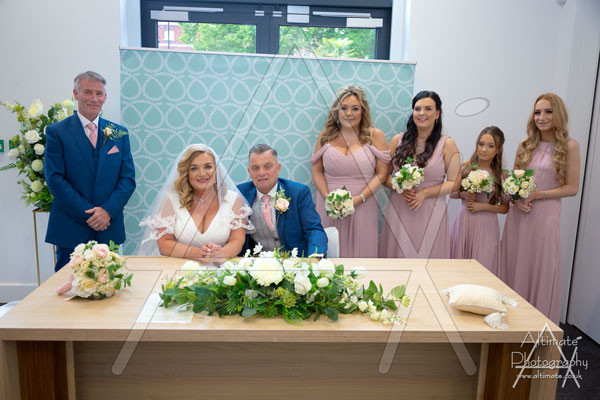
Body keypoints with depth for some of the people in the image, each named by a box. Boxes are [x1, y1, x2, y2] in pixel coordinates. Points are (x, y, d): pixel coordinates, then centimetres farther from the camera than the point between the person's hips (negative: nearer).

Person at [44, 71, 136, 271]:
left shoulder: (119, 133, 9)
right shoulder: (56, 132, 1)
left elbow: (128, 178, 4)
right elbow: (55, 179, -7)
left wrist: (108, 210, -11)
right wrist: (87, 214, -13)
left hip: (109, 229, 2)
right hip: (70, 229, -2)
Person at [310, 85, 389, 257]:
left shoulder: (375, 136, 0)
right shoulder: (326, 136, 5)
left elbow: (381, 173, -2)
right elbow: (317, 171, 6)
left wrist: (359, 198, -12)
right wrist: (328, 197, -8)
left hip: (362, 206, -1)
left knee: (360, 249, 5)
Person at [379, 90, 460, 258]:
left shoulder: (447, 144, 0)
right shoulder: (398, 140, 5)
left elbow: (454, 183, -2)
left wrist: (425, 193, -13)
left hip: (430, 213, -1)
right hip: (398, 211, 2)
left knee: (428, 256, 5)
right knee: (397, 255, 7)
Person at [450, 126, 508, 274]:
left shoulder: (502, 176, -2)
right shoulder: (465, 166, 1)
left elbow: (505, 208, 3)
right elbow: (451, 193, 10)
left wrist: (483, 206, -11)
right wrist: (463, 195, -9)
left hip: (486, 227, -1)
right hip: (463, 222, 2)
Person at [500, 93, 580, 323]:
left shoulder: (569, 146, -3)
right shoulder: (525, 145, 8)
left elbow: (571, 188, -4)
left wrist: (535, 195, -13)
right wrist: (517, 199, -6)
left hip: (546, 215, -4)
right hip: (518, 214, 4)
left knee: (541, 269, 3)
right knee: (514, 267, 9)